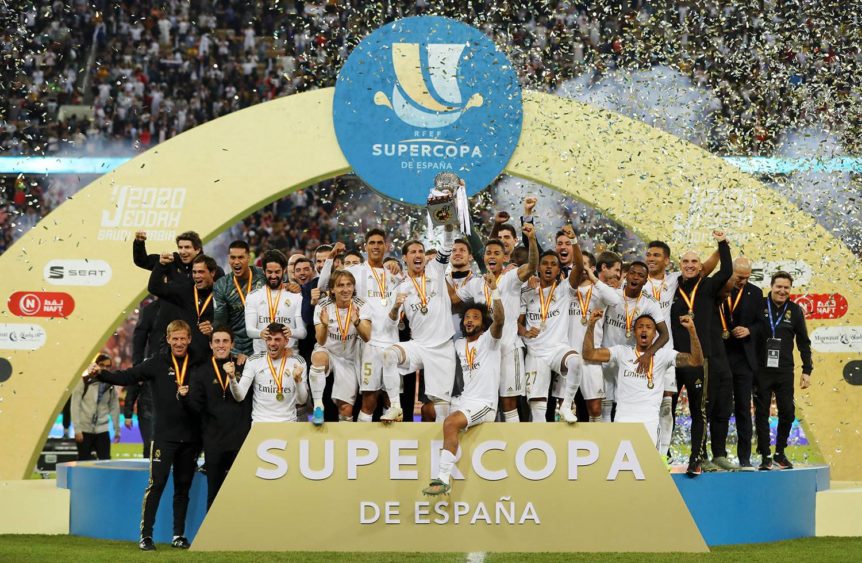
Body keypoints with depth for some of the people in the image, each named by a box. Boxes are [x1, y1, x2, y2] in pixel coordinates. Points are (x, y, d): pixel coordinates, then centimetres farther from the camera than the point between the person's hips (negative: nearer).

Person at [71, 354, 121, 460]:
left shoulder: (111, 385, 5)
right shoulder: (85, 381, -5)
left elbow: (114, 408, 10)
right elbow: (75, 405, -6)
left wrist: (117, 430, 9)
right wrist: (77, 429, -11)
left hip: (102, 431, 2)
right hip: (84, 430, -2)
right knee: (83, 462, 3)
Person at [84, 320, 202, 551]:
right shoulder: (157, 363, 1)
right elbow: (126, 377, -5)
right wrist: (100, 375, -19)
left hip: (190, 437, 2)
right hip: (164, 436, -2)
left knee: (183, 487, 9)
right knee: (156, 483, -8)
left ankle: (179, 535, 16)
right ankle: (146, 534, -5)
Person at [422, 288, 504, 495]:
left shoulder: (489, 339, -1)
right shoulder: (458, 345, 19)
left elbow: (499, 320, -20)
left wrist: (494, 290, -30)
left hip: (483, 404, -8)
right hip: (460, 401, 8)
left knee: (450, 422, -30)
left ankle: (443, 480, -34)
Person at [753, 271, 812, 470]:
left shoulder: (795, 311, 6)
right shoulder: (759, 306, -1)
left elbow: (804, 343, 10)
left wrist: (807, 370, 7)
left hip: (784, 371, 1)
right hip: (761, 370, -1)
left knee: (787, 413, -1)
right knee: (762, 414, 1)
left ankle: (780, 453, 16)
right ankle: (765, 456, 9)